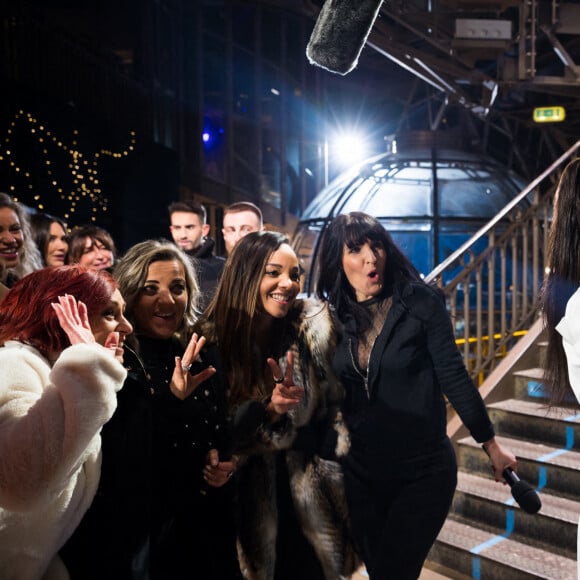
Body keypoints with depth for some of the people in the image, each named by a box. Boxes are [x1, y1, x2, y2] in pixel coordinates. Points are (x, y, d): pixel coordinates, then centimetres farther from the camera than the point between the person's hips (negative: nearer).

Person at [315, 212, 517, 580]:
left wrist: (491, 444, -2)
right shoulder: (333, 315, -1)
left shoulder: (422, 303, -12)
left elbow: (453, 377, -7)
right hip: (360, 471, 4)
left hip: (424, 470, -4)